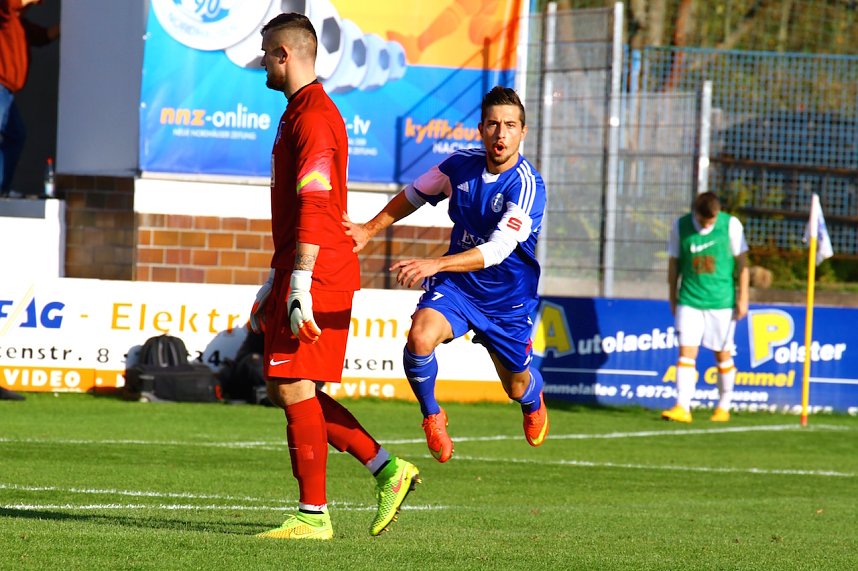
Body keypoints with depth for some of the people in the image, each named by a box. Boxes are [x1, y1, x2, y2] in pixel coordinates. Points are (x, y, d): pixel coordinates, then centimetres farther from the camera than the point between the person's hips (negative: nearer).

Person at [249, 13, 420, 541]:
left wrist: (299, 286, -25)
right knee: (284, 388, 11)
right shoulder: (301, 113, 21)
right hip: (298, 275, 10)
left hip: (317, 277, -10)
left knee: (295, 388, -9)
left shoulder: (312, 116, -13)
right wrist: (275, 285, 28)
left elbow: (314, 205, -21)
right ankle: (387, 468, 12)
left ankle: (314, 515, -6)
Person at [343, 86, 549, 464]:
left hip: (508, 300, -2)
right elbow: (413, 195, 10)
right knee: (420, 337, -30)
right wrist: (368, 231, 2)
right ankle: (432, 416, -3)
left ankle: (534, 398, 58)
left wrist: (434, 264, -50)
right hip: (456, 286, 2)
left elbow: (497, 250, -38)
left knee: (517, 388, 17)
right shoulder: (461, 165, -11)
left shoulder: (527, 186, -26)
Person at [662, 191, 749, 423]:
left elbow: (742, 262, 1)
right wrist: (673, 298, 11)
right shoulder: (680, 226, -2)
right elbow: (674, 263, 8)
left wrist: (743, 297, -2)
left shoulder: (731, 225, -6)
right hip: (689, 301, 1)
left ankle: (724, 406, 20)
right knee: (686, 352, -9)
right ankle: (682, 407, -14)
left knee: (723, 355, 7)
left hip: (722, 301, -1)